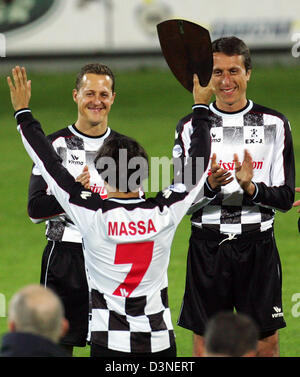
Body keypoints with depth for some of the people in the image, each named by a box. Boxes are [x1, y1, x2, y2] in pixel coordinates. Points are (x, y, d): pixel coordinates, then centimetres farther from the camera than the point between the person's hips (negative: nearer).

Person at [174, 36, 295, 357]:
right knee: (205, 343, 2)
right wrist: (209, 186, -20)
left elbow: (285, 198, 0)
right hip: (207, 246, 0)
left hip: (258, 246, 0)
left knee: (266, 343, 1)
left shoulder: (274, 124, 3)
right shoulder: (191, 126, 3)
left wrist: (251, 188, -19)